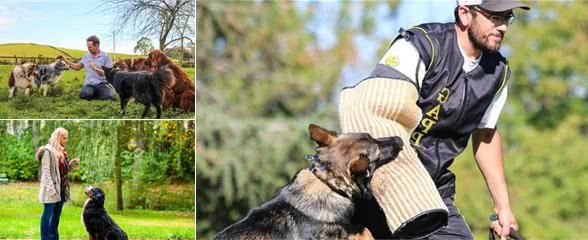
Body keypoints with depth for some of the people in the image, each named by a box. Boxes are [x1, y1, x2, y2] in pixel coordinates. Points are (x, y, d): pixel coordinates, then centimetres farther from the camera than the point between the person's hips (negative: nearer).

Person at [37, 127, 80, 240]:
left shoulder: (61, 152, 15)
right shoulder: (48, 151, -11)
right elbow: (46, 171, -16)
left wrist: (74, 163, 3)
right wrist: (50, 188, -22)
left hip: (61, 188, 9)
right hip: (52, 189, -9)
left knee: (57, 214, 12)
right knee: (48, 214, -5)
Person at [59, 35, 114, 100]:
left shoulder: (106, 56, 0)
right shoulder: (86, 56, 15)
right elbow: (77, 67, 29)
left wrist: (96, 68, -17)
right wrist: (65, 61, 20)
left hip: (102, 84, -3)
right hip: (89, 84, 3)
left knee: (107, 97, -35)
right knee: (84, 94, -33)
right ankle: (94, 94, 3)